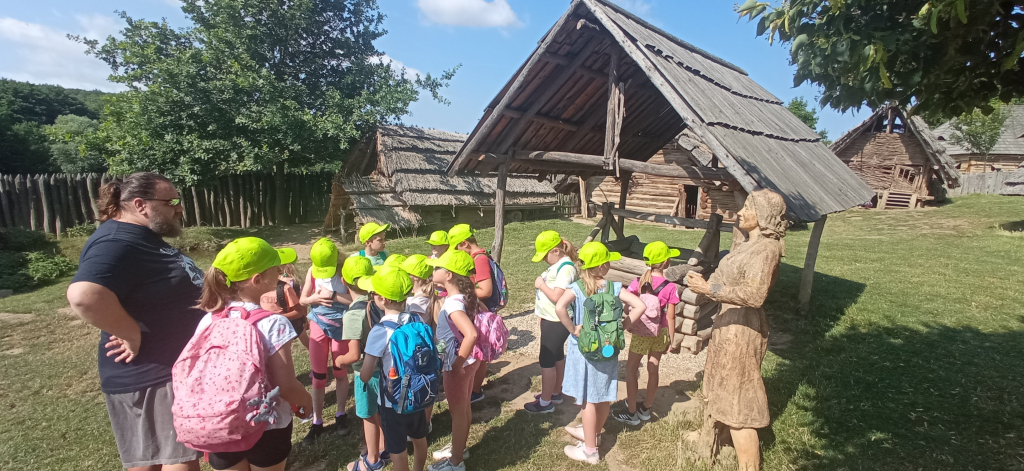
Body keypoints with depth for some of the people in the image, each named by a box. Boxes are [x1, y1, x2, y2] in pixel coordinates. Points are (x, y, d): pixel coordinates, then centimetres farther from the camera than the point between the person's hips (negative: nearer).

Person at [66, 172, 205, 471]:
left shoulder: (145, 238, 11)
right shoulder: (117, 243, -23)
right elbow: (84, 296, -40)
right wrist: (133, 335, -28)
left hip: (176, 368, 10)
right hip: (150, 378, -10)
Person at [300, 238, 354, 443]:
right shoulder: (312, 271, -6)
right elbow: (302, 299, 3)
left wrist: (332, 295, -26)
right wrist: (315, 298, -18)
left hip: (341, 325, -3)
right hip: (318, 324, 3)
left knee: (340, 372, 12)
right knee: (318, 376, 7)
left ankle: (341, 414, 31)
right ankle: (317, 422, 21)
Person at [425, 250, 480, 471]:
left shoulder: (452, 303, -29)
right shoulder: (466, 295, -2)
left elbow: (471, 334, -41)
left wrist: (458, 364, -27)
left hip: (457, 366, -8)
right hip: (469, 361, 8)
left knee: (457, 412, 10)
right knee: (464, 408, 24)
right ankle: (459, 448, 45)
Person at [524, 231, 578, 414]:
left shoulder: (565, 267, -23)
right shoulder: (557, 265, 6)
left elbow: (556, 296, -29)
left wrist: (541, 284, -16)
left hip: (556, 322, -10)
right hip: (551, 320, 10)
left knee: (547, 360, 1)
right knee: (557, 357, 20)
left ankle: (545, 402, 14)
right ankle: (555, 393, 36)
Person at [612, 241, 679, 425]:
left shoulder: (638, 282, -12)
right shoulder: (671, 287, -12)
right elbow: (670, 316, -8)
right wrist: (671, 338, 3)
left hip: (641, 332, -2)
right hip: (660, 332, 2)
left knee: (631, 369, 10)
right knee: (653, 369, 16)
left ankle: (631, 412, 15)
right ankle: (645, 409, 31)